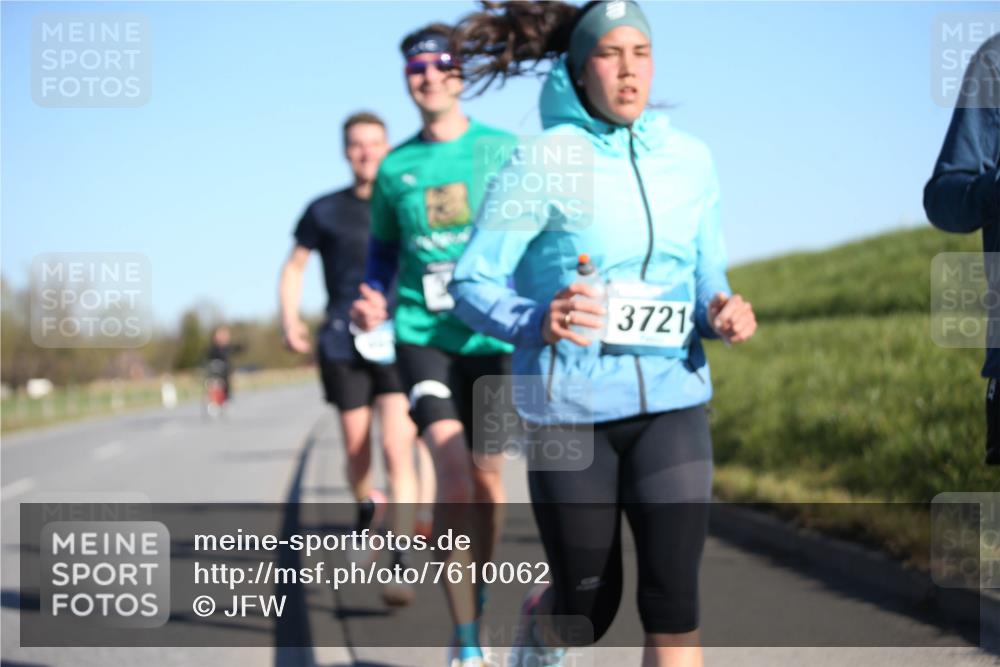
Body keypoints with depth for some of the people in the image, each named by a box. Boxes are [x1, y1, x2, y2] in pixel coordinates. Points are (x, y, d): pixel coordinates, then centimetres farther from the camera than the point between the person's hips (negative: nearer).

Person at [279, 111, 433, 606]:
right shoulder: (326, 211, 8)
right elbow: (294, 267, 17)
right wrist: (291, 320, 3)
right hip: (343, 344, 1)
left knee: (397, 449, -15)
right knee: (357, 451, 6)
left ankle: (401, 564, -15)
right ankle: (366, 509, 40)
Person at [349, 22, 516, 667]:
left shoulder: (503, 151, 1)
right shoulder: (395, 168, 6)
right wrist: (373, 301, 1)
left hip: (496, 336, 0)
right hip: (424, 336, 0)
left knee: (488, 478, 8)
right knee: (454, 476, -17)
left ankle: (479, 600, 35)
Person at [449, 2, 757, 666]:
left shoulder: (689, 158, 4)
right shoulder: (544, 161, -9)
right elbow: (472, 282, -9)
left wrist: (723, 312, -10)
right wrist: (536, 323, -29)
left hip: (670, 402, 3)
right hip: (571, 410, -3)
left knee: (674, 593, -11)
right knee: (589, 605, 9)